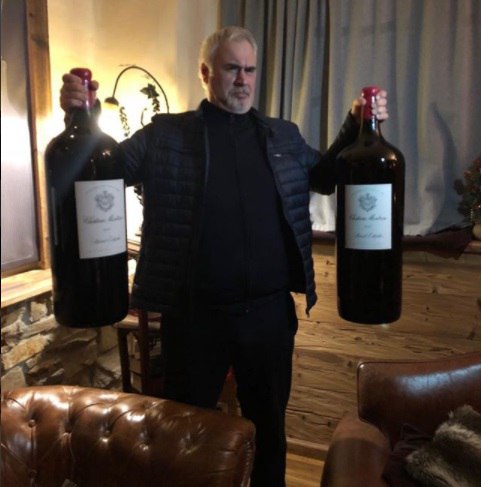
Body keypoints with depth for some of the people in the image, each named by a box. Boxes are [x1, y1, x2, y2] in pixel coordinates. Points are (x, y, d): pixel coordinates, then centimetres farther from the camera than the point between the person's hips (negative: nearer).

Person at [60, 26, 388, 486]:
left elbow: (327, 177, 15)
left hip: (270, 311, 3)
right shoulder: (166, 133, 0)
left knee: (269, 422, 22)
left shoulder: (283, 135, 10)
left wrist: (355, 126, 0)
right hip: (194, 314, -2)